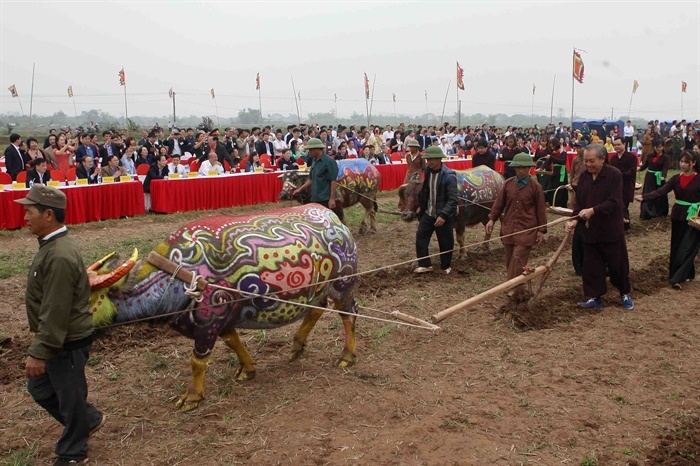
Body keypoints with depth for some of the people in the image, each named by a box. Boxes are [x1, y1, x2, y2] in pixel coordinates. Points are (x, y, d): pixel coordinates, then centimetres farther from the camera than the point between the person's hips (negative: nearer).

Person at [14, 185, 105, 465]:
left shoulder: (60, 256, -28)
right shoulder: (52, 244, 5)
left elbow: (56, 313, -27)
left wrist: (39, 353, -22)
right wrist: (40, 344, 22)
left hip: (67, 343, -10)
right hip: (56, 338, 10)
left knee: (69, 396, 9)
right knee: (39, 388, 22)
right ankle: (89, 420, 39)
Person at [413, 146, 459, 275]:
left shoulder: (449, 176, -20)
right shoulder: (427, 171, 1)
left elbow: (452, 199, -24)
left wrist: (443, 215, -32)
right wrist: (422, 206, 20)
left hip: (443, 216, -6)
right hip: (428, 214, 6)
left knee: (445, 242, 7)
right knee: (420, 237, 3)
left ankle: (445, 267, 27)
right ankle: (425, 265, 16)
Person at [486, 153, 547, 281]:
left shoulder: (535, 186, -4)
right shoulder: (508, 183, 4)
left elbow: (541, 209, 0)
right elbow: (499, 202, 8)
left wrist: (541, 230, -1)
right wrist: (492, 219, 1)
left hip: (526, 230, -4)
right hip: (509, 228, 4)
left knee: (518, 261, -10)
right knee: (510, 261, 10)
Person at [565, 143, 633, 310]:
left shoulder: (614, 175, -13)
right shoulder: (584, 176, 4)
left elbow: (614, 202, -21)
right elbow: (579, 202, 7)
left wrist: (593, 211, -30)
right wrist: (575, 219, -8)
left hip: (611, 230, -5)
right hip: (590, 230, 5)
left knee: (618, 264, 8)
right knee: (591, 265, 7)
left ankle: (625, 294, 28)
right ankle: (595, 297, 20)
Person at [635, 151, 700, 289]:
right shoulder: (676, 178, 2)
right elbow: (661, 191, -9)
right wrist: (644, 197, -24)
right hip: (678, 216, 5)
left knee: (687, 247, -5)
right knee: (676, 246, 10)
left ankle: (677, 278, -5)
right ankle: (686, 273, 25)